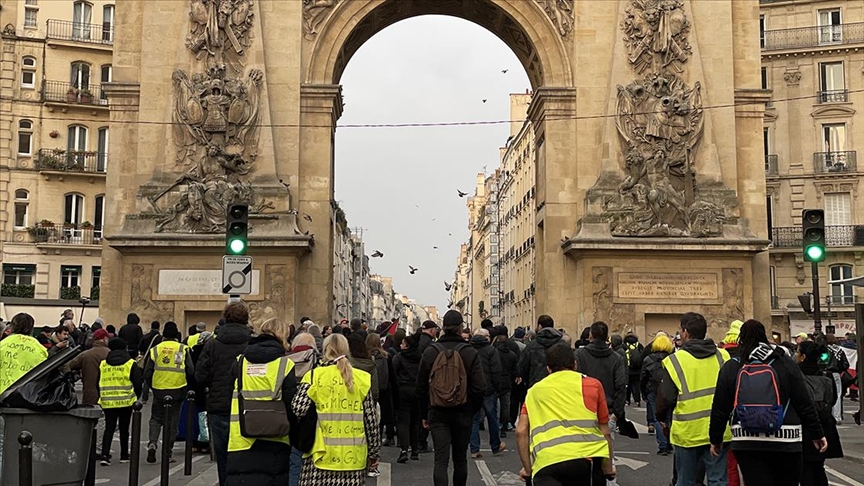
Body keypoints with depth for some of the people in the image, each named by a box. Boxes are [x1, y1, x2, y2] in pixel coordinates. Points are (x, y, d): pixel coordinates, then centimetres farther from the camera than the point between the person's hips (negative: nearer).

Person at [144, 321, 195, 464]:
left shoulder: (155, 349, 1)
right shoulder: (183, 349, -3)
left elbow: (147, 373, 3)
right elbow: (191, 371, -3)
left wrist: (152, 386, 19)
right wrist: (185, 385, 14)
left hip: (158, 390, 1)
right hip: (177, 390, -1)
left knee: (156, 418, 16)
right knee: (172, 422, 7)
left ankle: (152, 442, -7)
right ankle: (167, 453, 10)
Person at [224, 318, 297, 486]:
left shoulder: (238, 363, 4)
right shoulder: (285, 365, -5)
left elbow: (229, 402, 10)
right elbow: (292, 408, -6)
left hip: (240, 442, 2)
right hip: (273, 445, -2)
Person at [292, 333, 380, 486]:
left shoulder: (314, 376, -2)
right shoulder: (362, 378, 5)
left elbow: (297, 410, -11)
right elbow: (371, 419, 5)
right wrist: (374, 452, 14)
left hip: (321, 456, -2)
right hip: (353, 457, 2)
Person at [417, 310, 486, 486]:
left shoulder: (430, 352, -2)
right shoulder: (471, 353, -8)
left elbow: (421, 387, 3)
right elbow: (480, 387, -9)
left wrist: (424, 414, 12)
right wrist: (473, 410, 7)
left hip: (437, 413, 0)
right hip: (463, 413, 0)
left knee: (441, 459, -3)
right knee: (460, 458, 16)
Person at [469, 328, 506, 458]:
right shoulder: (491, 350, -8)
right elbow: (496, 372, -12)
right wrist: (498, 388, -2)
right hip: (488, 390, -3)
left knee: (474, 419, 7)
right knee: (492, 418, 12)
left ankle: (474, 450, 4)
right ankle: (496, 446, 26)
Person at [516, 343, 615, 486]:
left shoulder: (534, 390, 23)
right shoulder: (593, 384, 19)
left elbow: (521, 432, 13)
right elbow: (605, 432, 21)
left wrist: (528, 469, 19)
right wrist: (608, 468, 32)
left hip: (546, 463, 0)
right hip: (587, 457, 0)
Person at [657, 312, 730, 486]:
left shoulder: (674, 361, -9)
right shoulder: (723, 356, 0)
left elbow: (665, 398, -5)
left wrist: (662, 419, 14)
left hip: (688, 432, -2)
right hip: (719, 432, 2)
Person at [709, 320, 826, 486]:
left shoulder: (730, 367, 1)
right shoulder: (785, 364, 0)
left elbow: (720, 409, 4)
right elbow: (804, 404, 0)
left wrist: (716, 439, 15)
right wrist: (817, 434, 11)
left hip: (746, 443, 0)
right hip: (785, 441, 0)